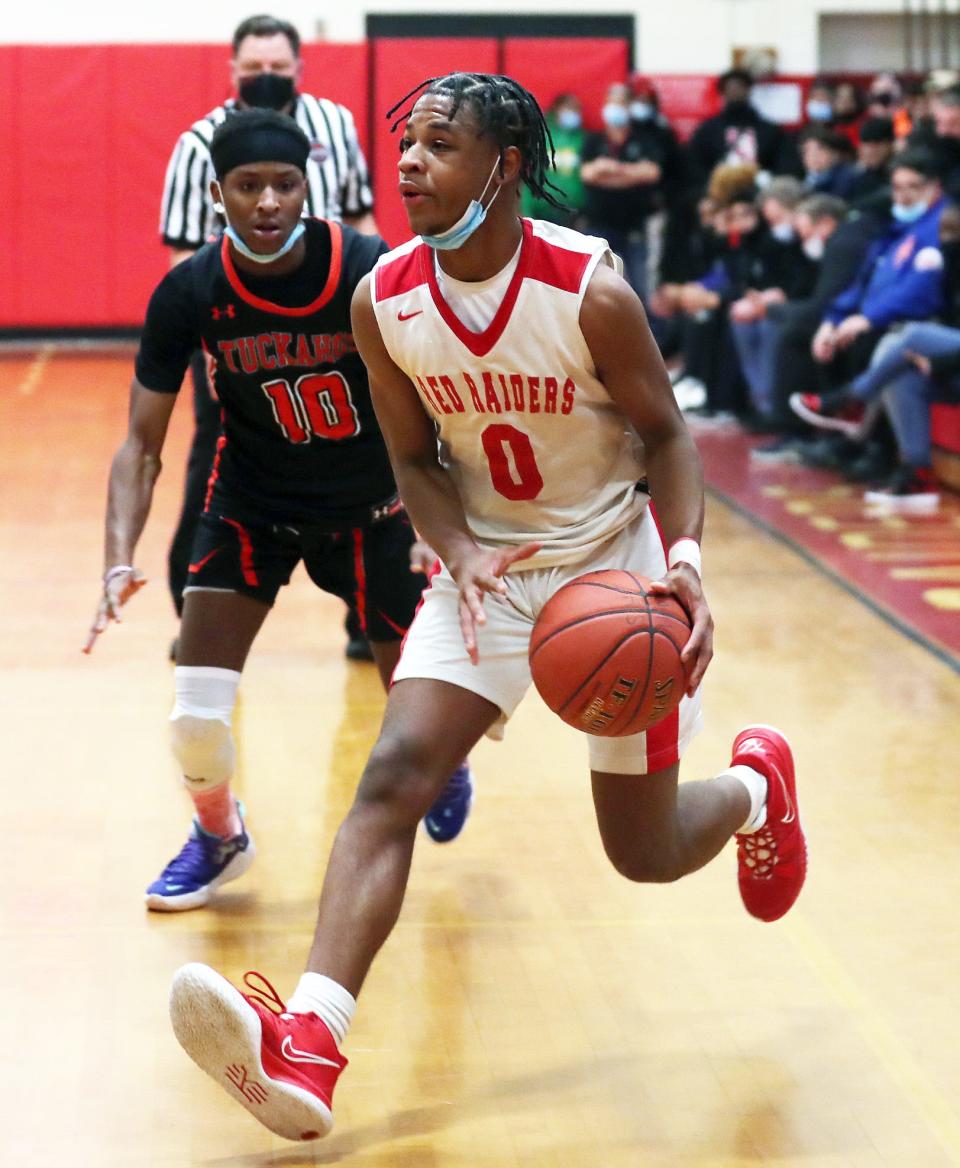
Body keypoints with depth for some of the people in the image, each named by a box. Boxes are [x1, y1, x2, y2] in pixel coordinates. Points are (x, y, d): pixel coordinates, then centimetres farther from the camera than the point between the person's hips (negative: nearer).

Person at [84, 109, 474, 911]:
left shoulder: (369, 270, -24)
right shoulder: (189, 294, -20)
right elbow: (143, 442, -13)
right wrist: (121, 559, -27)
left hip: (369, 505, -1)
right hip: (251, 504, 1)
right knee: (197, 711, -10)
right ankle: (218, 836, 23)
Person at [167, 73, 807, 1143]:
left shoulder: (591, 292, -21)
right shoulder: (383, 301, -11)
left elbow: (664, 433, -9)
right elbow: (415, 458, 1)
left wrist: (685, 557, -25)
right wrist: (460, 554, -19)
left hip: (614, 559, -3)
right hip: (487, 562, 3)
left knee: (646, 853, 7)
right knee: (393, 775, -20)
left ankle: (755, 783, 44)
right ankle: (306, 1054, -30)